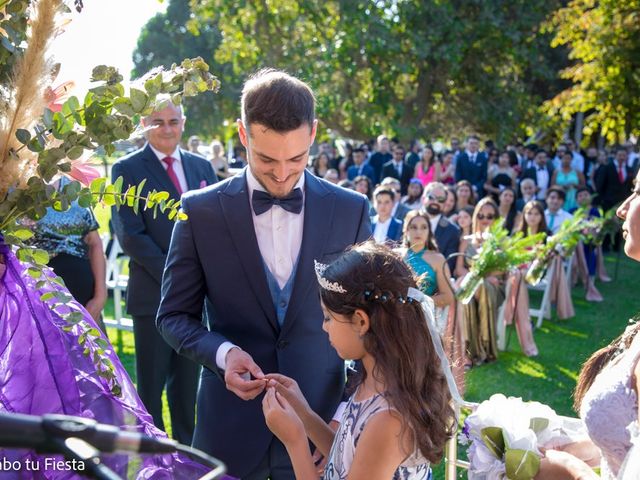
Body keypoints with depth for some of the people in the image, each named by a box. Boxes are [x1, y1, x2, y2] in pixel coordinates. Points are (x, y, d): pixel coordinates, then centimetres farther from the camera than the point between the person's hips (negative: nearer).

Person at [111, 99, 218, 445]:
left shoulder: (201, 166, 11)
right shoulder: (127, 169, -3)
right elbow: (130, 234, -11)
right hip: (153, 293, -4)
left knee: (187, 379, 13)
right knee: (152, 382, 5)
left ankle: (187, 446, 25)